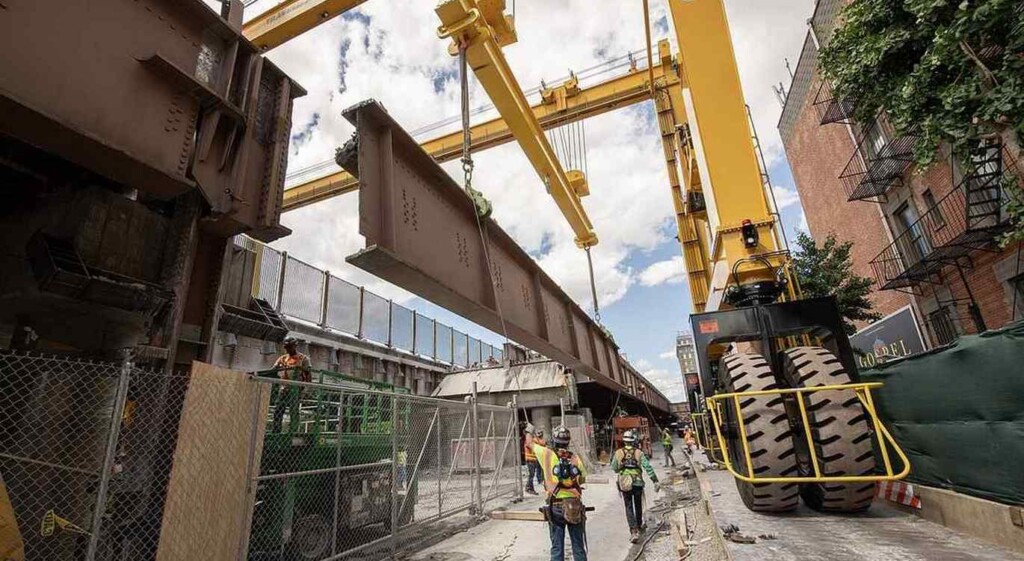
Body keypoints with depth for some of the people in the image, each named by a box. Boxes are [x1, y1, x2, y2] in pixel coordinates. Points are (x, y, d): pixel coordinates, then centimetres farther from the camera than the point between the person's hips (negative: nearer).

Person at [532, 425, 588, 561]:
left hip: (556, 508, -2)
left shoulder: (547, 454, -8)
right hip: (576, 507, 2)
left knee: (557, 547, 7)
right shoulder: (575, 457, -2)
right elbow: (583, 479, 11)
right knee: (578, 546, 13)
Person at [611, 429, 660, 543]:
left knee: (629, 507, 6)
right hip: (637, 483, 1)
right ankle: (639, 525, 41)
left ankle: (634, 531, -7)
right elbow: (648, 467, -11)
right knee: (638, 506, 22)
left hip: (624, 484, -1)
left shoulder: (618, 453, -4)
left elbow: (614, 469, 4)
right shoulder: (639, 453, -6)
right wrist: (655, 481, -10)